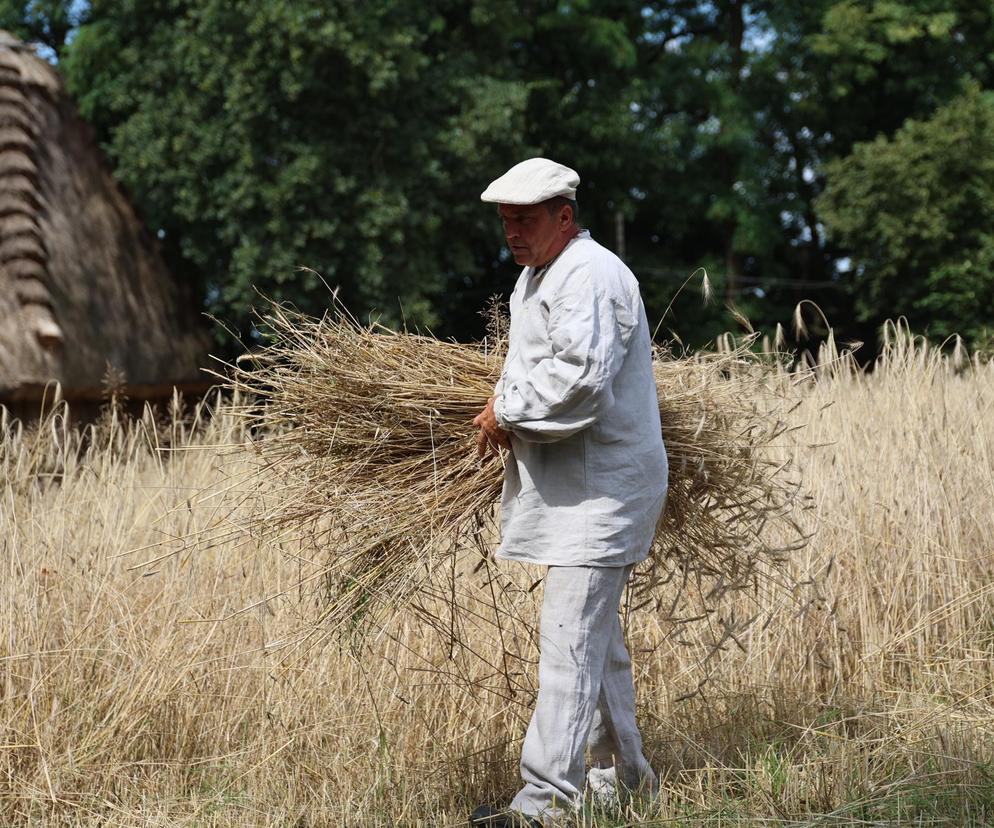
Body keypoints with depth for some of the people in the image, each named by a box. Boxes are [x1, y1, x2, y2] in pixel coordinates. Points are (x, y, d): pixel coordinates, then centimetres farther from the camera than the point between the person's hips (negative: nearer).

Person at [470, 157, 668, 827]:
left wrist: (507, 412, -15)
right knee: (598, 639, 18)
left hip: (600, 488, -11)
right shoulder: (535, 278, 18)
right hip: (575, 488, 11)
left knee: (571, 641, -13)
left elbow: (580, 376, -28)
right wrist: (506, 412, 11)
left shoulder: (591, 275, -15)